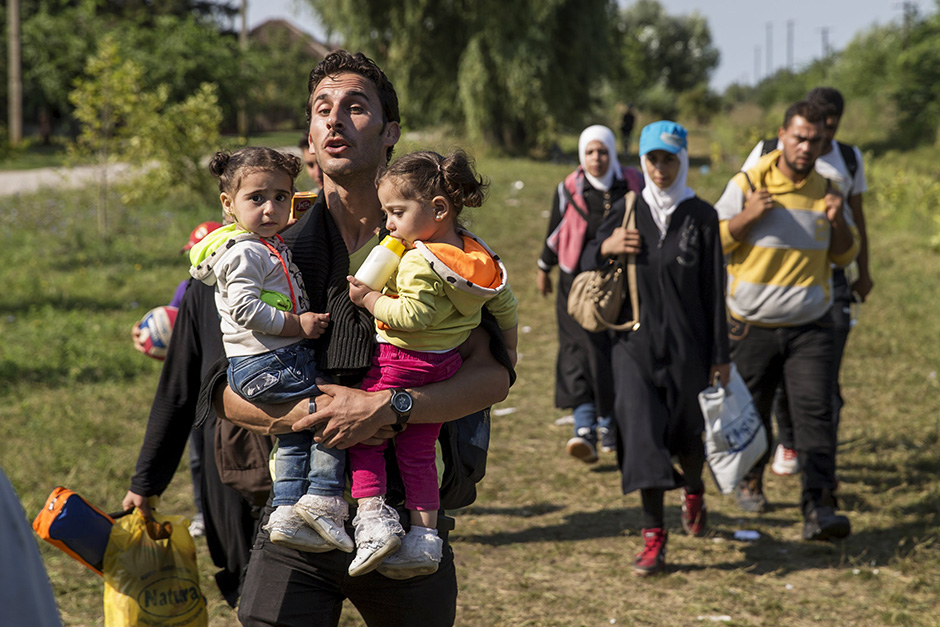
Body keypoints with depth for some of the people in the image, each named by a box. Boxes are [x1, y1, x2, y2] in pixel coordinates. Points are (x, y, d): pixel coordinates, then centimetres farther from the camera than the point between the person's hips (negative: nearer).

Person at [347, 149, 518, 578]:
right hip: (446, 366, 8)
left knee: (363, 434, 4)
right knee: (418, 453, 14)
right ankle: (425, 536, 12)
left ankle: (374, 517, -7)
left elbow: (411, 316, -27)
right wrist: (507, 351, 29)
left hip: (401, 362, -8)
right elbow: (505, 305, 16)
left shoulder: (421, 262, -20)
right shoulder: (479, 257, 7)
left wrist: (369, 299, -15)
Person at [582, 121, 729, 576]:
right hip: (634, 341, 1)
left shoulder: (701, 216, -1)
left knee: (686, 431, 11)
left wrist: (720, 354, -1)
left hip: (687, 343, -1)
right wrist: (605, 248, -13)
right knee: (641, 432, -8)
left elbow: (713, 288, -1)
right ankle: (653, 535, -5)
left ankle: (693, 493, 44)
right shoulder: (628, 213, 5)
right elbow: (585, 265, 11)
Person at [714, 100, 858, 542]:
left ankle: (818, 509, -17)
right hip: (751, 326, -1)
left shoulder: (826, 191, 7)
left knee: (815, 411, -12)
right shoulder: (746, 185, -2)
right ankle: (750, 482, 36)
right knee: (750, 412, 9)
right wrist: (749, 216, -18)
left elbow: (845, 256, 13)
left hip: (809, 327, 1)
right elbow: (713, 243, -1)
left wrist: (837, 221, -7)